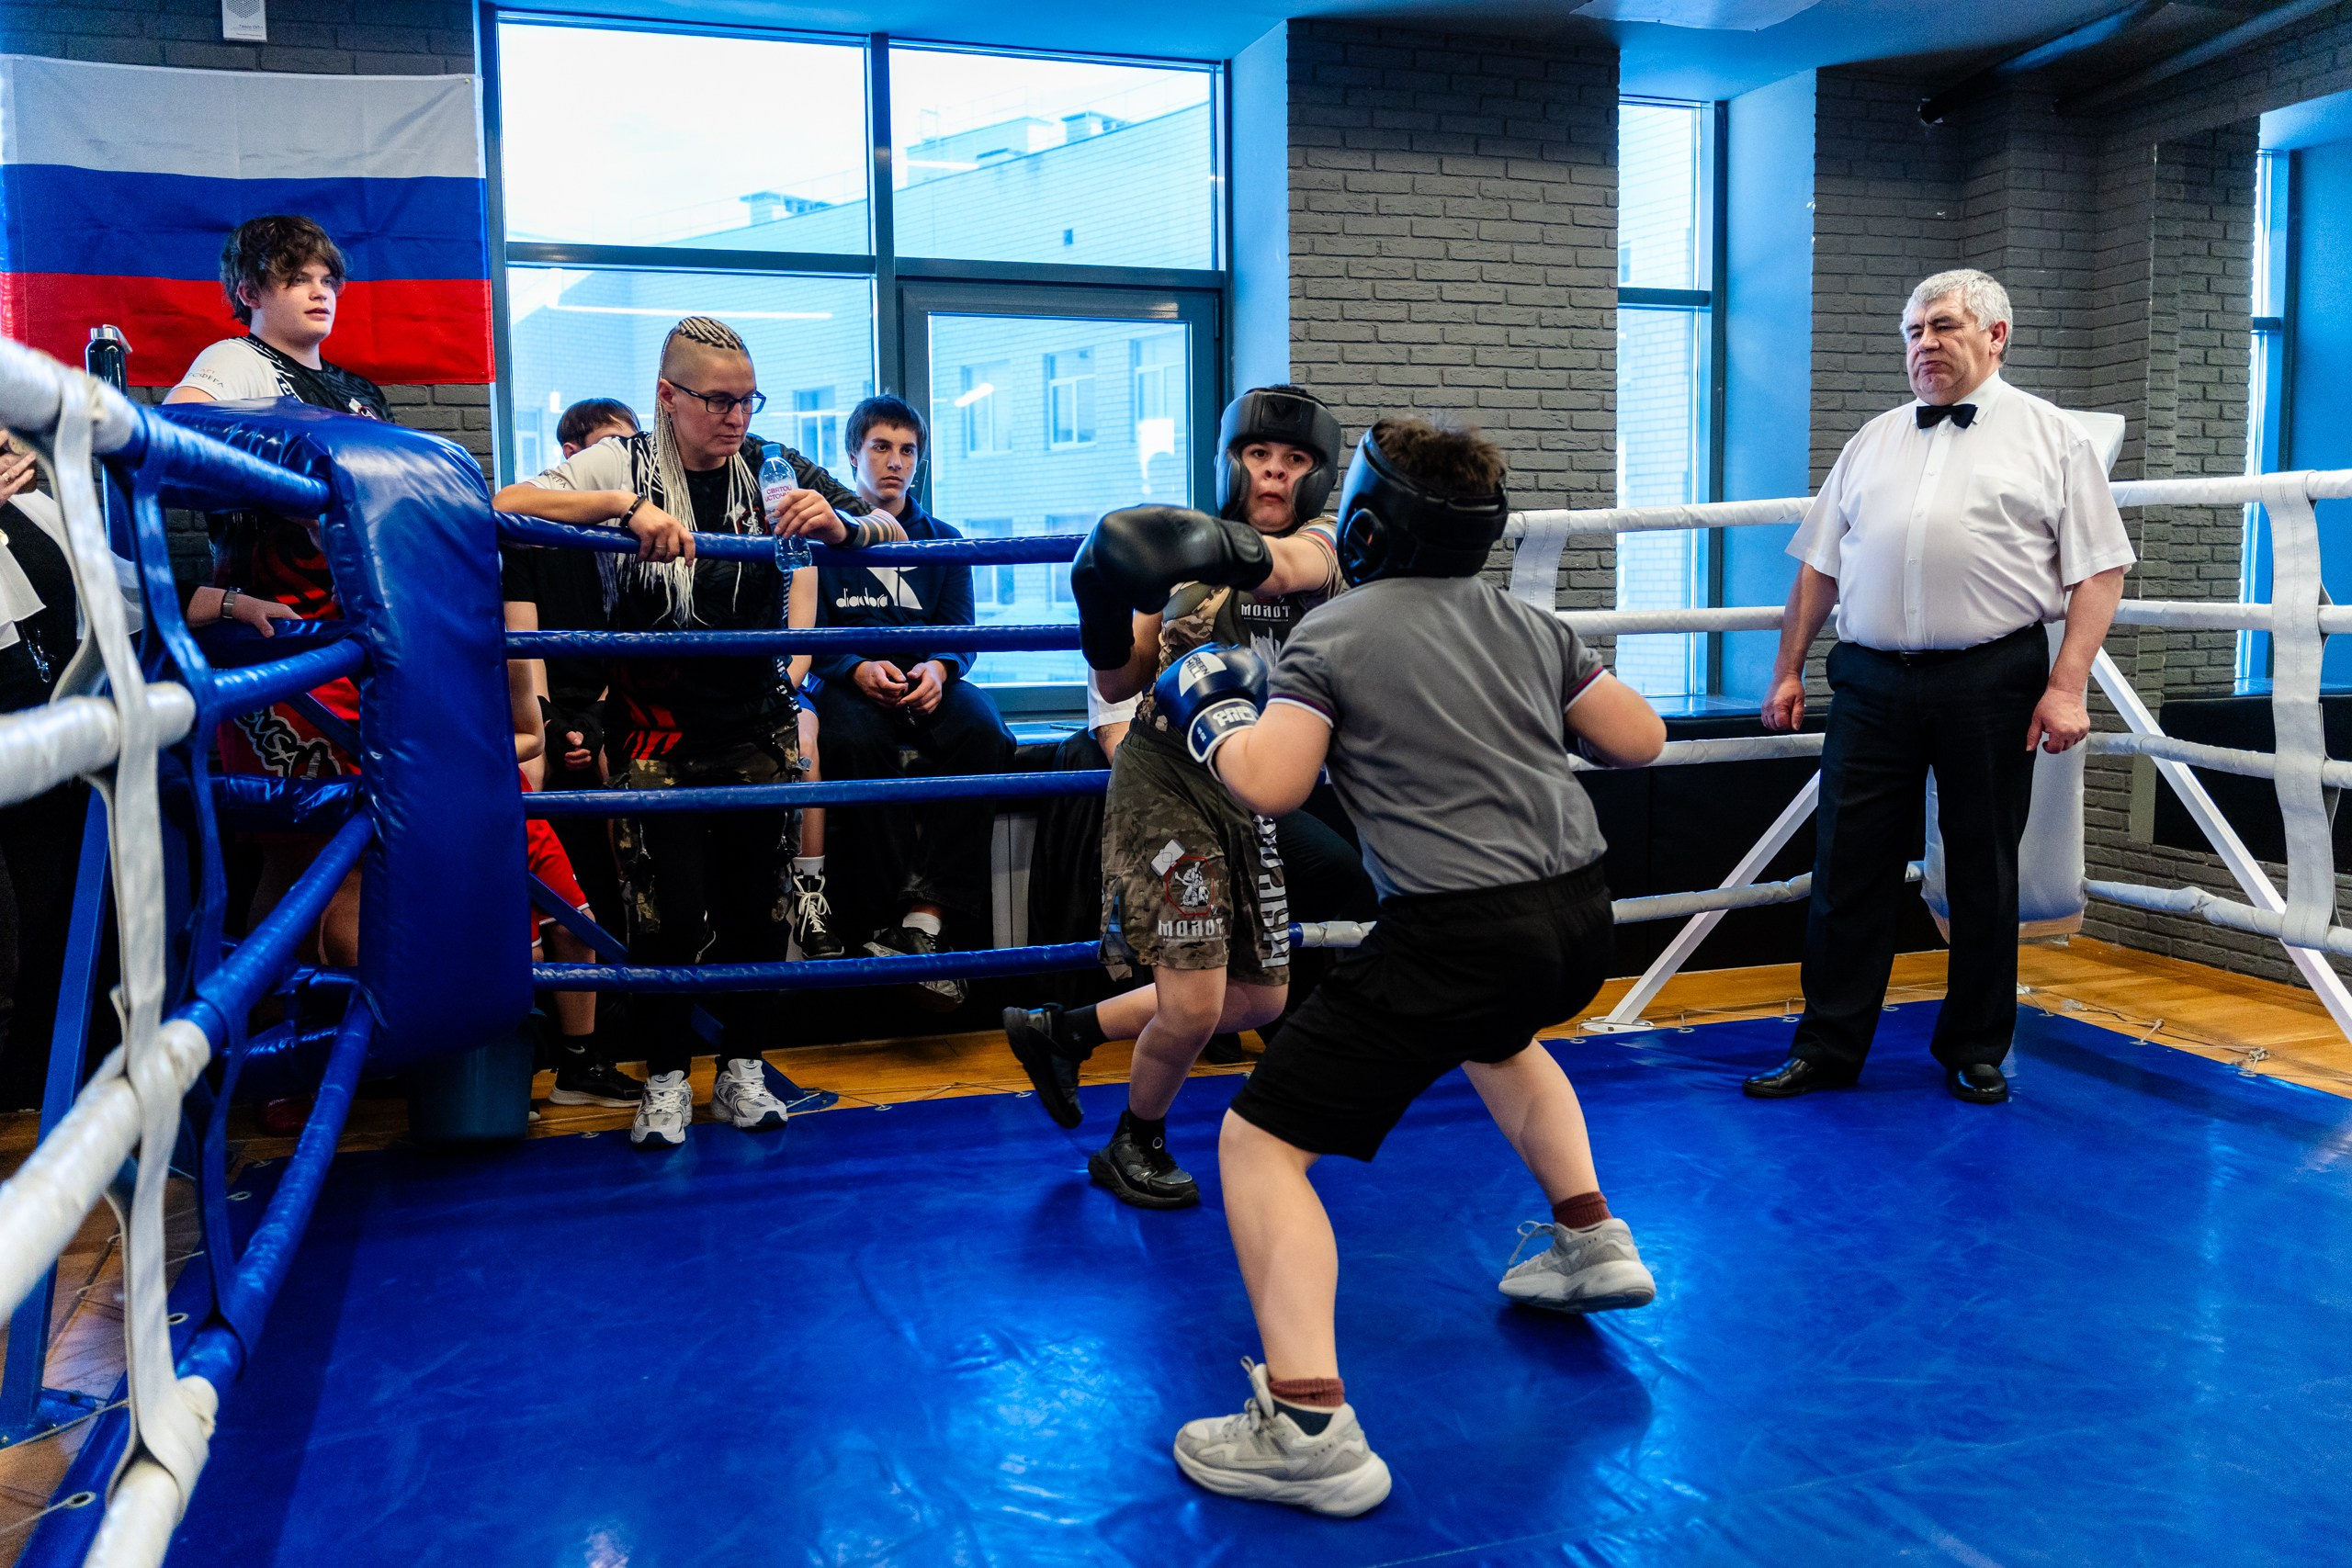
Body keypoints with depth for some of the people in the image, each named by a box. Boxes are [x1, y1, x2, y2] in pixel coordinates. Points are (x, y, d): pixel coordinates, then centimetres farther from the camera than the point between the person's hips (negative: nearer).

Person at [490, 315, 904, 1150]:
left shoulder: (773, 473, 5)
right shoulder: (623, 465, -2)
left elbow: (889, 534, 6)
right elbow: (504, 507, -16)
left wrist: (835, 524, -19)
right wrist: (626, 506, -29)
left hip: (757, 722, 3)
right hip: (658, 728, -2)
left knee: (756, 902, 7)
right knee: (667, 910, -4)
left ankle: (742, 1067, 24)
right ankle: (665, 1079, 15)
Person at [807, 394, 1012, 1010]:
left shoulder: (944, 542, 18)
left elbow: (960, 633, 8)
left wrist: (938, 668, -17)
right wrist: (859, 670, -20)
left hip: (928, 682, 2)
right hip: (849, 682, -2)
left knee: (983, 731, -32)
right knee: (854, 738, -38)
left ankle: (927, 917, -37)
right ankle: (909, 900, -36)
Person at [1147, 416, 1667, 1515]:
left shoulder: (1332, 634, -2)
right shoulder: (1531, 625, 13)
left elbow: (1271, 785, -12)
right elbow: (1639, 742, 16)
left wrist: (1210, 714, 7)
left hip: (1461, 930, -7)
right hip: (1578, 913, 7)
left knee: (1259, 1143, -1)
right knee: (1494, 1032, 42)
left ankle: (1309, 1429, -13)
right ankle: (1592, 1242, 40)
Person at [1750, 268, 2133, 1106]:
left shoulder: (2053, 438, 6)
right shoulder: (1873, 441, 17)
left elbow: (2098, 570, -1)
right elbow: (1819, 565, 17)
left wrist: (2067, 685, -11)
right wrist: (1788, 671, 12)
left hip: (1992, 682, -3)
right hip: (1873, 681, 3)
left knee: (1984, 875, 7)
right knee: (1848, 869, 3)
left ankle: (1975, 1051, 22)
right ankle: (1827, 1047, 14)